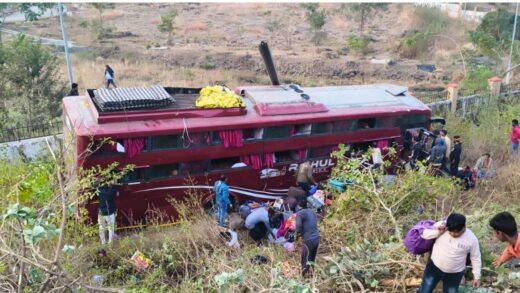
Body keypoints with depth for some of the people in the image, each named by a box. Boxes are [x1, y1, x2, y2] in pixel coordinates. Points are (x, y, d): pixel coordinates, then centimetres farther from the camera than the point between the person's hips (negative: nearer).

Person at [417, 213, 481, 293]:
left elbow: (476, 258, -5)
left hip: (454, 274, -1)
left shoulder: (471, 239, -18)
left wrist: (477, 276, -2)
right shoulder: (441, 225, -17)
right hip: (434, 266, 1)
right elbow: (424, 234, -10)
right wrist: (437, 232, -27)